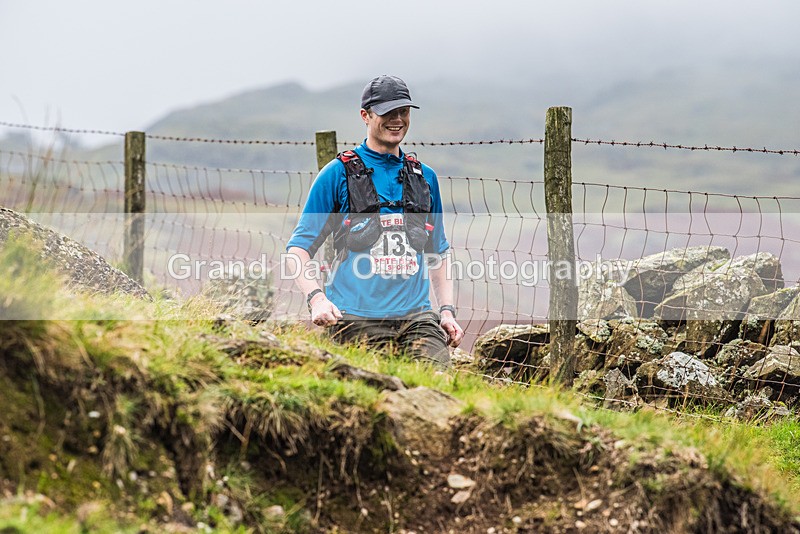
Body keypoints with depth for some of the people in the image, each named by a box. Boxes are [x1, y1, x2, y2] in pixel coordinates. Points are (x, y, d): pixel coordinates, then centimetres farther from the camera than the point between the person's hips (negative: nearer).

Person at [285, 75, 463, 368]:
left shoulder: (425, 177, 17)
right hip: (356, 320, -3)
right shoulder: (338, 173, 4)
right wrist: (316, 298, -14)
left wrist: (447, 310, 13)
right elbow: (299, 247, 2)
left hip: (416, 317, 3)